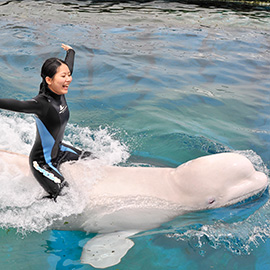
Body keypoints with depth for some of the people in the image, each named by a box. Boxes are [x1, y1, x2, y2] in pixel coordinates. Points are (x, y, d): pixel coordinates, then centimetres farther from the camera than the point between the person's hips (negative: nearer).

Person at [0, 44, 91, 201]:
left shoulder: (60, 93, -8)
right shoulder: (42, 104, -31)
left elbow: (69, 65, 10)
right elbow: (15, 105, -47)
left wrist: (70, 51, 27)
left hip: (58, 150, 9)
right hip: (41, 162, -9)